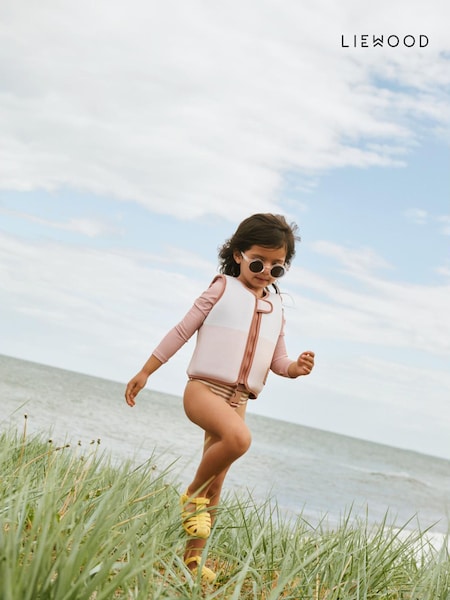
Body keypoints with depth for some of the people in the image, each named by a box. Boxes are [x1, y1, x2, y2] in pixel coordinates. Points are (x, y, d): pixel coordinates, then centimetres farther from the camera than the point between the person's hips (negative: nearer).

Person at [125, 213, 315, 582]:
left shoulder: (276, 307, 17)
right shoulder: (224, 288, 3)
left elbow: (277, 360, 20)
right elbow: (182, 331, 4)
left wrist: (296, 367, -4)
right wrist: (145, 372, 5)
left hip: (237, 400, 5)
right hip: (204, 387, -5)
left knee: (216, 485, 4)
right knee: (238, 438, -34)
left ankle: (194, 558, 13)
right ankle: (192, 494, -11)